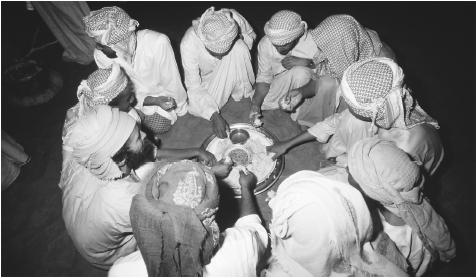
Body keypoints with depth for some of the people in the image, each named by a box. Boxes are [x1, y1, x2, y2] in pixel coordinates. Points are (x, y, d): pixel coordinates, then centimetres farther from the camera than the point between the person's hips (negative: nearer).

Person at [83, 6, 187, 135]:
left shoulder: (158, 42, -33)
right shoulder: (100, 54, -21)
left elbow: (171, 83, -19)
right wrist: (154, 101, -27)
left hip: (161, 94, -2)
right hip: (134, 95, 3)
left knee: (157, 126, -20)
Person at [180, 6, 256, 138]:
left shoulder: (235, 19, -29)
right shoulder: (188, 44, -35)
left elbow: (250, 36, -4)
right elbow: (194, 87, -30)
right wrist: (214, 116, -40)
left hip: (230, 72, 2)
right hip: (203, 77, -1)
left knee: (239, 48, -31)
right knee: (199, 109, -28)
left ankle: (243, 94, -12)